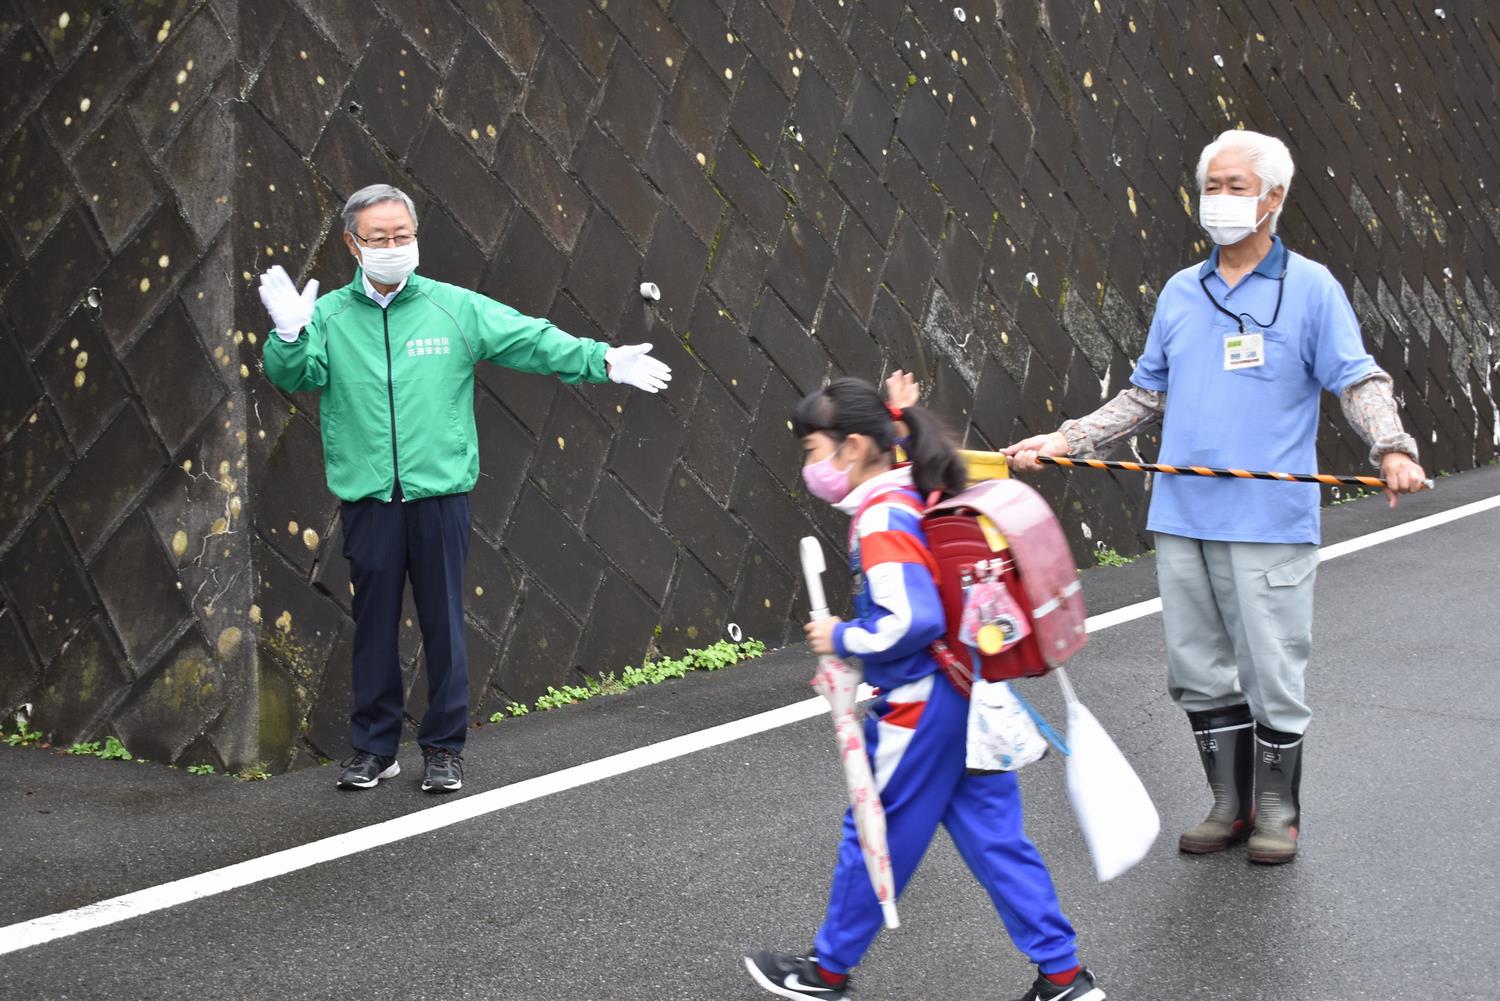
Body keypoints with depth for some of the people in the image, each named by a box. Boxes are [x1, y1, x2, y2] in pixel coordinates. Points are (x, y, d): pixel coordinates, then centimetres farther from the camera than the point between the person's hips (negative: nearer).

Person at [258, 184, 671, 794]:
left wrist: (603, 361, -2)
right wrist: (289, 336, -24)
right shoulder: (329, 315, 6)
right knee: (374, 623, 8)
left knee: (443, 623, 5)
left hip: (440, 491, 0)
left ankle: (444, 747, 16)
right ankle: (374, 746, 21)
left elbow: (532, 340, 5)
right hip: (366, 497, 0)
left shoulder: (455, 308, 6)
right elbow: (291, 377, -4)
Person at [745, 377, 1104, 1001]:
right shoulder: (917, 499, 8)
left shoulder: (880, 523, -19)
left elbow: (911, 622, -28)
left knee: (873, 833, 8)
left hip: (920, 708, -9)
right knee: (993, 837, 12)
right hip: (970, 694, 9)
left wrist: (842, 639, -17)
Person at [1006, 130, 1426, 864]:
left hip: (1268, 522, -5)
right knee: (1198, 669, 10)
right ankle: (1231, 805, 24)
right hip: (1182, 521, 5)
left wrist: (1392, 448, -22)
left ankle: (1276, 812, 18)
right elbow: (1146, 397, 19)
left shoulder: (1311, 287, 1)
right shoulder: (1180, 293, 14)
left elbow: (1358, 382, -3)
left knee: (1273, 673, 1)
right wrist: (1061, 442, 11)